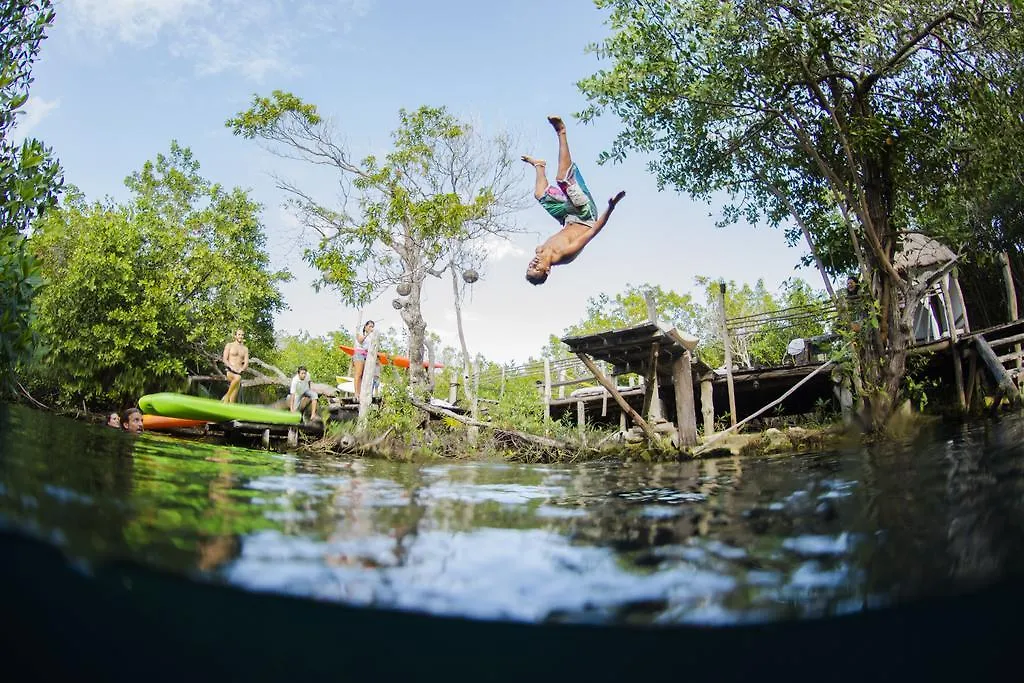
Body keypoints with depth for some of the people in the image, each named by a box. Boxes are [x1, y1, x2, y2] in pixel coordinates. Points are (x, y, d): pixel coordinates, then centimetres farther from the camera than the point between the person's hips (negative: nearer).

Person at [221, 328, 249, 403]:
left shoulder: (245, 349, 16)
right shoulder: (229, 345, 7)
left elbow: (246, 363, 8)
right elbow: (225, 359, -1)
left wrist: (241, 369, -11)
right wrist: (231, 367, -17)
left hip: (239, 373, 4)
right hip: (229, 371, -4)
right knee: (237, 378, -38)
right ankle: (227, 396, -23)